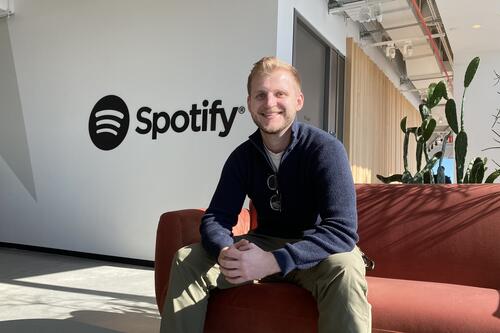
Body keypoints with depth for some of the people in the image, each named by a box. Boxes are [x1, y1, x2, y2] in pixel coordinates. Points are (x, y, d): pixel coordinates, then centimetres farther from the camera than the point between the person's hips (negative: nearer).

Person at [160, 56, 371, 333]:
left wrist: (273, 261, -40)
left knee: (344, 270, -38)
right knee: (187, 259, -12)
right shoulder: (242, 156, -5)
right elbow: (215, 218, -8)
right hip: (265, 246, 4)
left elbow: (343, 229, -29)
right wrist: (225, 252, -33)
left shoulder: (325, 149, -20)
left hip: (317, 252, -3)